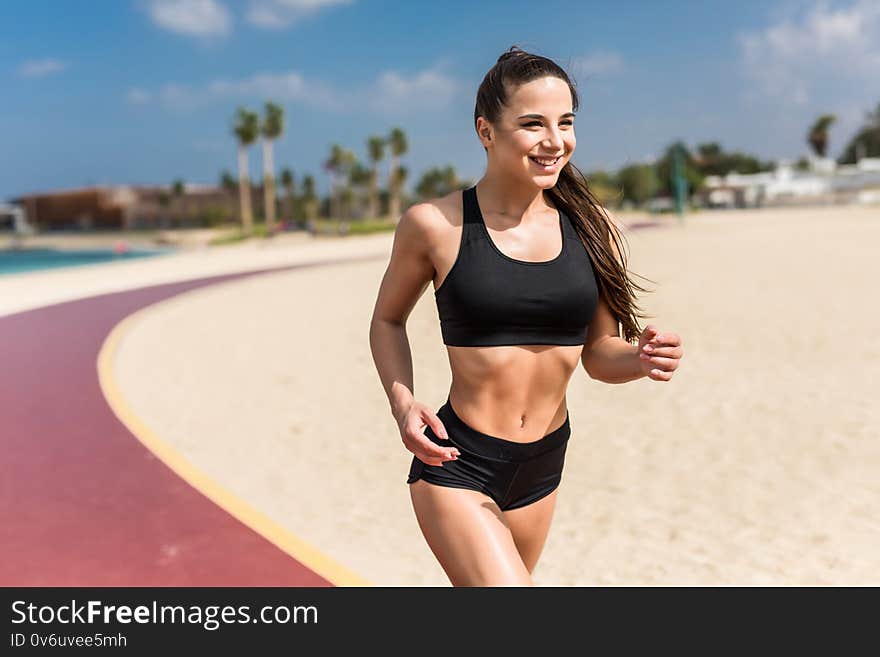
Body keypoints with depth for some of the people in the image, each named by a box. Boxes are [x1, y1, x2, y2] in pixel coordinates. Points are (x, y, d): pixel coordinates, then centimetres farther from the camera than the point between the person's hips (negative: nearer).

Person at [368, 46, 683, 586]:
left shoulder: (590, 226, -2)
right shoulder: (435, 225, -11)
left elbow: (598, 353, 5)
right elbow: (388, 320, 5)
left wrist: (642, 359, -17)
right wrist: (402, 402, -12)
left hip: (544, 466, 5)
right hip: (457, 466, -4)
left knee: (486, 583, 24)